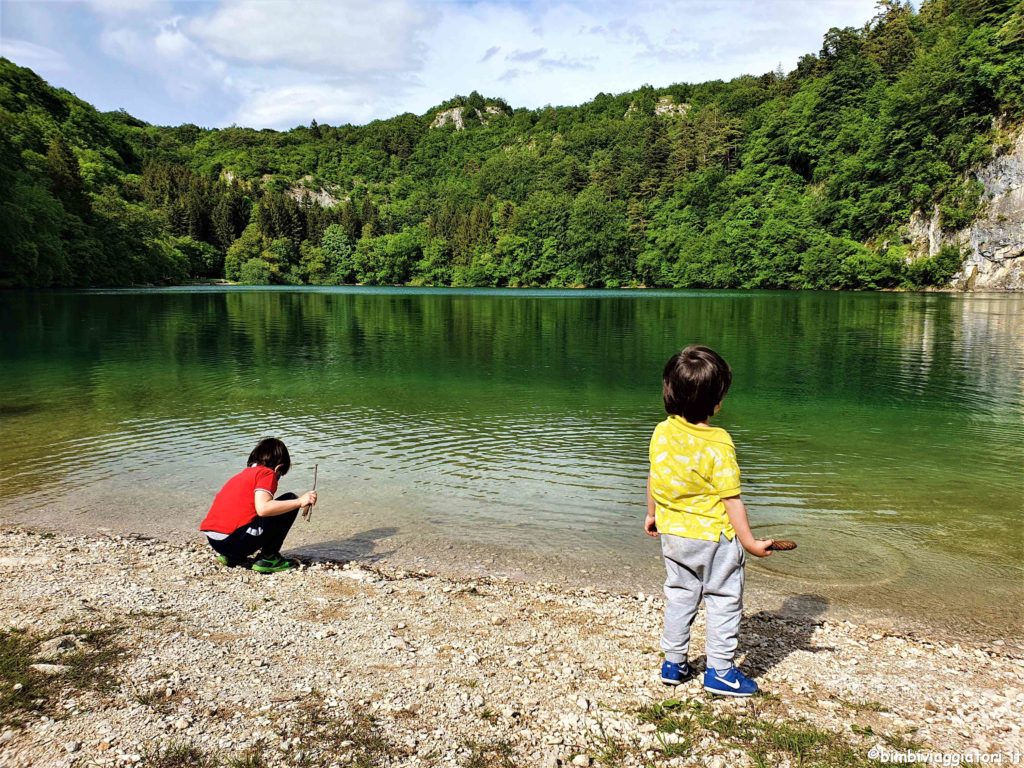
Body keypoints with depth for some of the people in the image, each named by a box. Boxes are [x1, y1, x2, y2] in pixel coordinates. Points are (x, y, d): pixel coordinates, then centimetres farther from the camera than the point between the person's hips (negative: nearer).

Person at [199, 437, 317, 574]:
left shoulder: (243, 474, 25)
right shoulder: (267, 473, 0)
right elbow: (262, 508, -18)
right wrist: (299, 502, -11)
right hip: (235, 539, -9)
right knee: (290, 499, 1)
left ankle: (233, 557, 16)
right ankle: (268, 558, 1)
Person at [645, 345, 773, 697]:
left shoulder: (662, 432, -6)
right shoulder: (718, 444, -23)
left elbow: (654, 479, 6)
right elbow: (731, 499, -19)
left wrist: (651, 514, 21)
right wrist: (749, 542, -10)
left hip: (673, 533, 6)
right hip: (714, 536, -6)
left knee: (678, 595, 19)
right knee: (723, 600, 10)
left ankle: (673, 663, 29)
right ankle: (720, 672, 17)